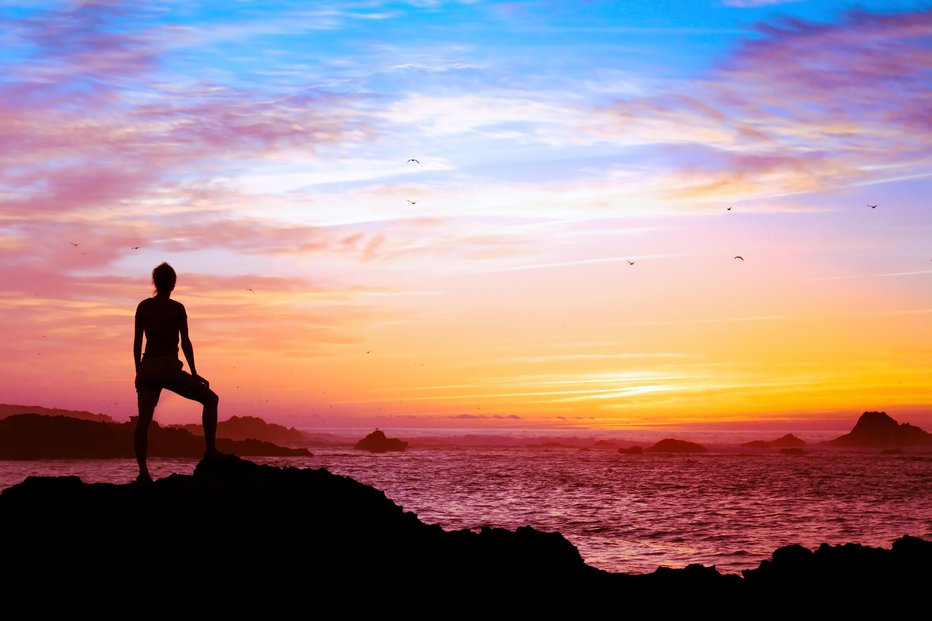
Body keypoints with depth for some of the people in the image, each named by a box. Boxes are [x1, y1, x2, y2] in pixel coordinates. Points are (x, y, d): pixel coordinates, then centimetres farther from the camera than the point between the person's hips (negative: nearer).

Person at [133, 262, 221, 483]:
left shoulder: (143, 307, 7)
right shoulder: (177, 308, -5)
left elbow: (137, 341, 9)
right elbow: (185, 342, -6)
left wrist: (139, 372, 17)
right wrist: (194, 373, 0)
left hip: (147, 366, 4)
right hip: (169, 367, -4)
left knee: (143, 419, 1)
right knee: (210, 399, 11)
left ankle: (143, 471, -9)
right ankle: (210, 450, 5)